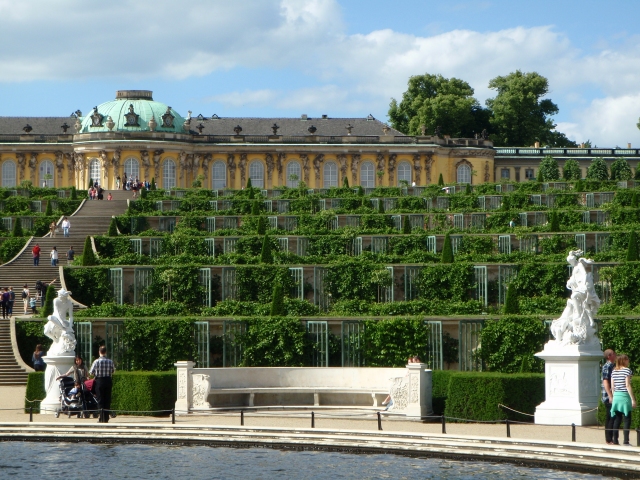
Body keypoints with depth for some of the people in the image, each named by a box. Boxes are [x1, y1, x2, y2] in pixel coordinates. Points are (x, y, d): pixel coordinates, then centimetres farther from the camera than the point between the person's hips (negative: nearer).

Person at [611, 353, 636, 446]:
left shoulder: (614, 371, 10)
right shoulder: (627, 370, -8)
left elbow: (612, 386, 10)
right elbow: (627, 385, -13)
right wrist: (633, 399, -11)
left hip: (616, 396, 6)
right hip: (624, 396, -6)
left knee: (617, 419, 9)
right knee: (627, 419, -2)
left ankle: (615, 441, 7)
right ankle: (626, 441, -8)